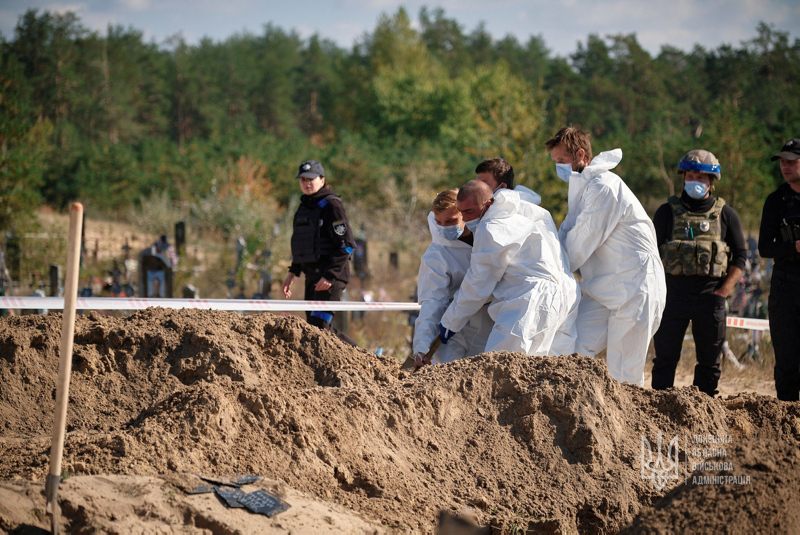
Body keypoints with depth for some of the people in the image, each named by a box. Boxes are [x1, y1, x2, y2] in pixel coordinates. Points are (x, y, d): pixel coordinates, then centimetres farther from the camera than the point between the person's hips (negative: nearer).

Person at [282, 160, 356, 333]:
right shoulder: (304, 207, 16)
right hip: (312, 276, 9)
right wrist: (293, 273, 17)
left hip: (331, 275, -9)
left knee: (319, 325, -17)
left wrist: (330, 275, -21)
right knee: (313, 326, 10)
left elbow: (346, 244, -16)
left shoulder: (331, 205, -10)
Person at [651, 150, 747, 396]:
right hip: (672, 294, -1)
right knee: (665, 358, 0)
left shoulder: (725, 214, 7)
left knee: (709, 361, 6)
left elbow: (740, 255, 7)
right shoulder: (668, 212, 6)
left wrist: (725, 289, -5)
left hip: (711, 295, 1)